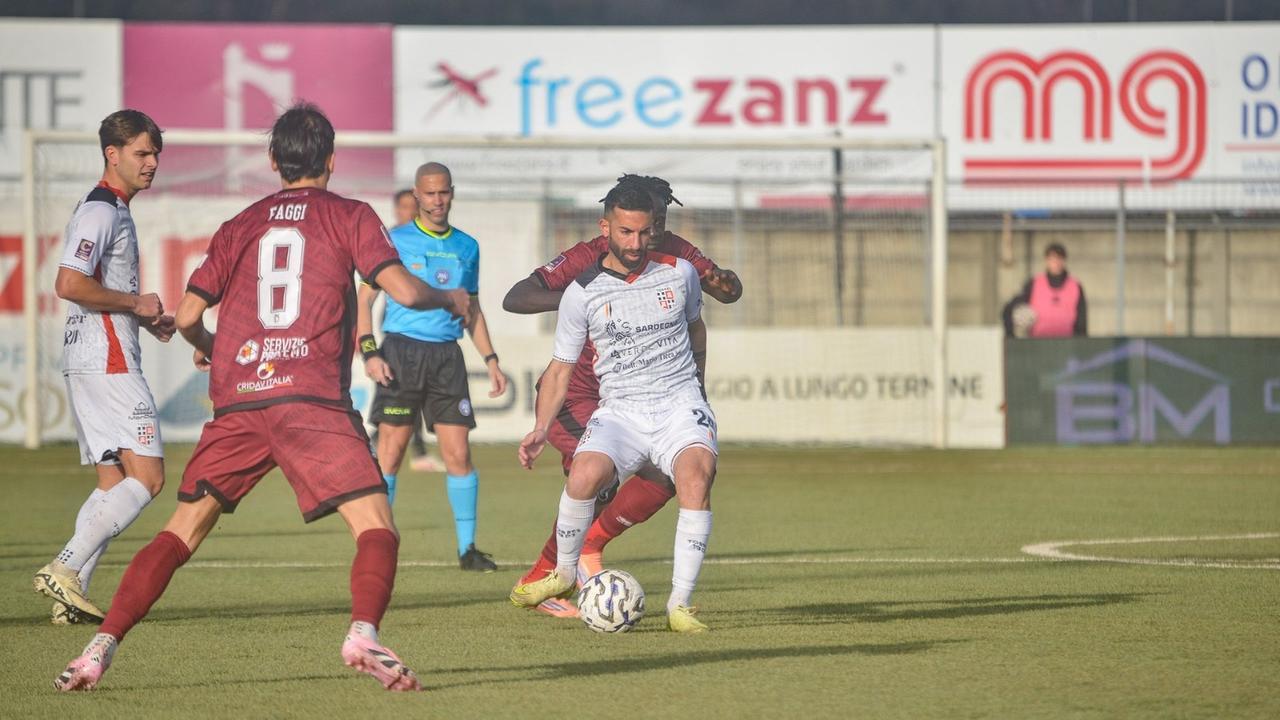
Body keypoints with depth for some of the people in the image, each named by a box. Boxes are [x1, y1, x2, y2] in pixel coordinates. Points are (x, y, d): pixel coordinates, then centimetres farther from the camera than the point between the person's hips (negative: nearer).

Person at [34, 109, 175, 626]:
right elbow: (69, 285, -23)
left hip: (89, 363, 10)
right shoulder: (101, 211, -11)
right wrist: (136, 304, -13)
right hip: (106, 360, -10)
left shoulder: (115, 211, 22)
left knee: (112, 484, 8)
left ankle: (71, 597, 2)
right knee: (146, 477, -13)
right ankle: (65, 570, -17)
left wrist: (149, 320, 14)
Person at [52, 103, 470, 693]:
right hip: (312, 400, -3)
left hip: (237, 401, 3)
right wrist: (451, 300, 17)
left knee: (181, 532, 10)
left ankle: (101, 647, -1)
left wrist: (206, 349, 36)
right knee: (375, 527, -4)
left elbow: (188, 315, 14)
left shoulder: (241, 226, 18)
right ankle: (363, 634, -30)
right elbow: (402, 289, -3)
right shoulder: (350, 217, 9)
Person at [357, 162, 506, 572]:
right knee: (390, 453, -5)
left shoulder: (466, 246, 14)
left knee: (458, 453, -2)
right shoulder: (395, 240, 1)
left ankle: (467, 548, 5)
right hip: (401, 351, -3)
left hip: (447, 354, 3)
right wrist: (369, 352, -12)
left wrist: (490, 359, 13)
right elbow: (365, 298, 0)